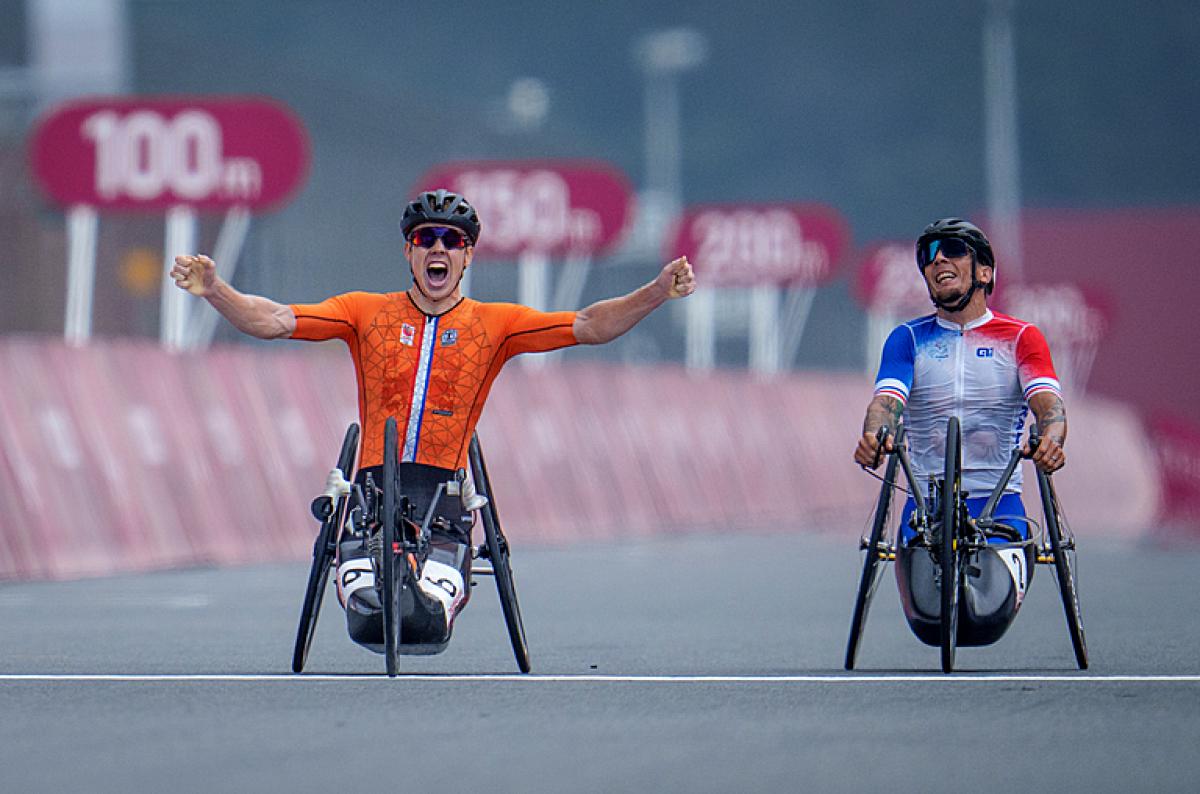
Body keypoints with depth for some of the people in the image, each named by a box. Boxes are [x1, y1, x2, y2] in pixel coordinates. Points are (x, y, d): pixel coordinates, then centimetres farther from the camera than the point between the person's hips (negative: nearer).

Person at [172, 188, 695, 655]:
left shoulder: (495, 325, 10)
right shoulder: (366, 313, 11)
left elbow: (589, 326, 3)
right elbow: (274, 321, 3)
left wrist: (659, 291, -12)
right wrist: (214, 291, -14)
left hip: (446, 494, 0)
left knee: (426, 625, -23)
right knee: (369, 622, -23)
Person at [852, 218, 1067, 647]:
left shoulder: (1021, 337, 8)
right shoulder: (908, 338, 12)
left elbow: (1047, 401, -7)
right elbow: (886, 399, -5)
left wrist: (1051, 438, -32)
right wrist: (874, 436, -30)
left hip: (999, 502, -1)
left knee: (988, 616, -24)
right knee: (929, 618, -21)